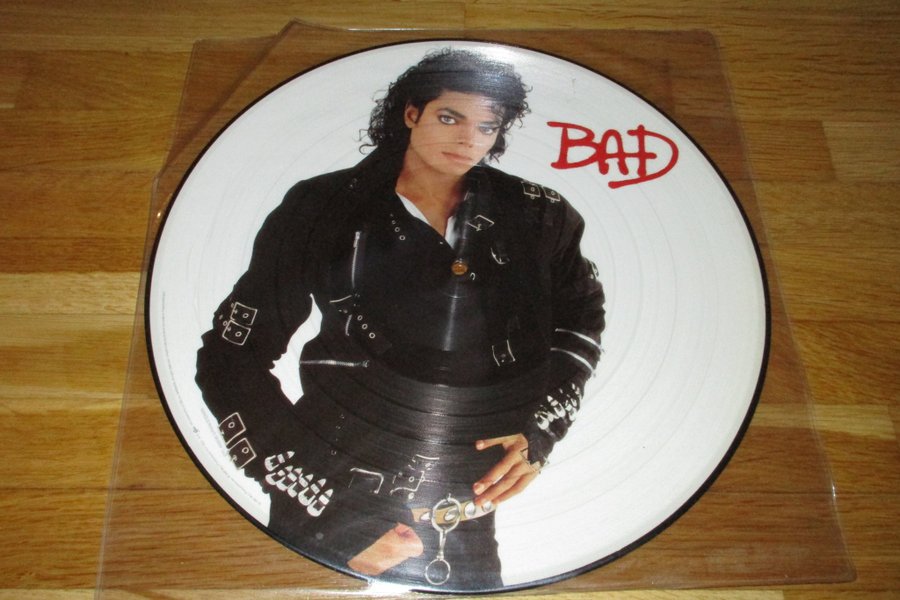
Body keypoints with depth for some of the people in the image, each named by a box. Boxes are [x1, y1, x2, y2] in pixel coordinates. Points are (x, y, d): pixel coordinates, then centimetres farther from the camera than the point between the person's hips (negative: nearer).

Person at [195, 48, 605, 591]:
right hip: (330, 520, -1)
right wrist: (333, 517, -13)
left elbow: (582, 318, 15)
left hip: (468, 524, 2)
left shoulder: (534, 217, -1)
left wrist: (541, 430, -1)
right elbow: (232, 358, -8)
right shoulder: (324, 210, -8)